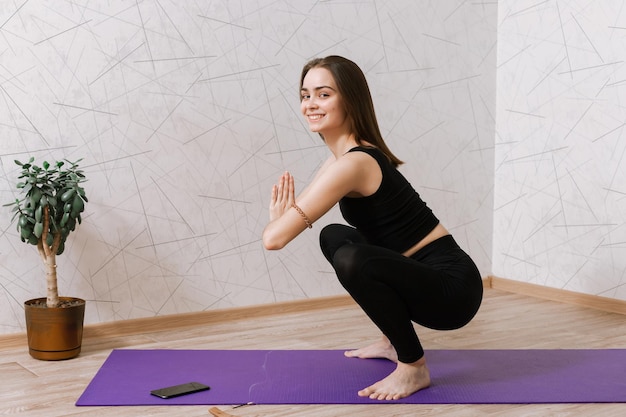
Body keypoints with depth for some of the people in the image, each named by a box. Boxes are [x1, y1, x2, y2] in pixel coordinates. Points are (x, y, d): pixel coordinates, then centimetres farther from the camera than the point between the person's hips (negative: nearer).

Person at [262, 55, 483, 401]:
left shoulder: (351, 164, -23)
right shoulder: (346, 154, 6)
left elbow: (274, 238, -25)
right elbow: (285, 217, 21)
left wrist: (279, 219, -3)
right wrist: (283, 214, -1)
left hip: (452, 286, -10)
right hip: (421, 273, 10)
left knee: (351, 260, -32)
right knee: (333, 236, 20)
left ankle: (414, 367, -9)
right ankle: (394, 340, 25)